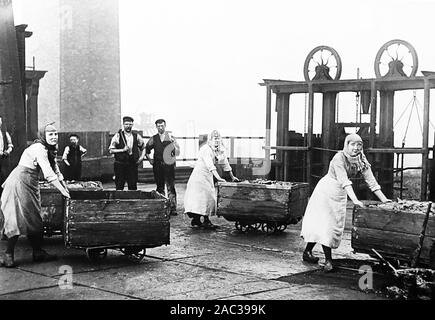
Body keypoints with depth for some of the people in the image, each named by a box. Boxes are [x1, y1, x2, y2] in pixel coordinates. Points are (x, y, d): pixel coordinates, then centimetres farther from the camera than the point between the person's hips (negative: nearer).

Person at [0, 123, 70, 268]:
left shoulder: (49, 150, 12)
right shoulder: (39, 149, -18)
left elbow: (56, 171, 16)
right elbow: (48, 174, -24)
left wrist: (67, 189, 10)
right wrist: (63, 192, -23)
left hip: (30, 185, 10)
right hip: (20, 183, -10)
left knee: (33, 219, 11)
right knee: (19, 219, -10)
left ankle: (38, 252, 18)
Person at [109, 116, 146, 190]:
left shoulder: (136, 136, 6)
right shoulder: (118, 136, -2)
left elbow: (143, 147, 19)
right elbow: (111, 150, -4)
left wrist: (141, 157, 4)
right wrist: (123, 150, -14)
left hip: (133, 164, 2)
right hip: (120, 164, -2)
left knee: (133, 186, 1)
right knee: (119, 186, 0)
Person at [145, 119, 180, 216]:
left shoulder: (171, 137, 4)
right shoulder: (153, 139, 10)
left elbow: (177, 153, 3)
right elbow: (147, 150, 22)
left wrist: (174, 144, -13)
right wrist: (149, 159, 10)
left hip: (169, 165, -3)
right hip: (157, 166, 3)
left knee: (171, 187, -8)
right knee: (160, 187, 7)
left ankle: (173, 209, -8)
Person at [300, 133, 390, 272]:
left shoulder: (361, 160, -6)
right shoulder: (339, 158, -25)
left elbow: (371, 181, -6)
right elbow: (344, 181, -34)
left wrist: (384, 200, -12)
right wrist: (355, 200, -44)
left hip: (340, 194, 7)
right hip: (326, 189, -7)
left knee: (335, 224, 8)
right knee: (324, 223, -12)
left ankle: (307, 252, 19)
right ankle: (328, 259, -10)